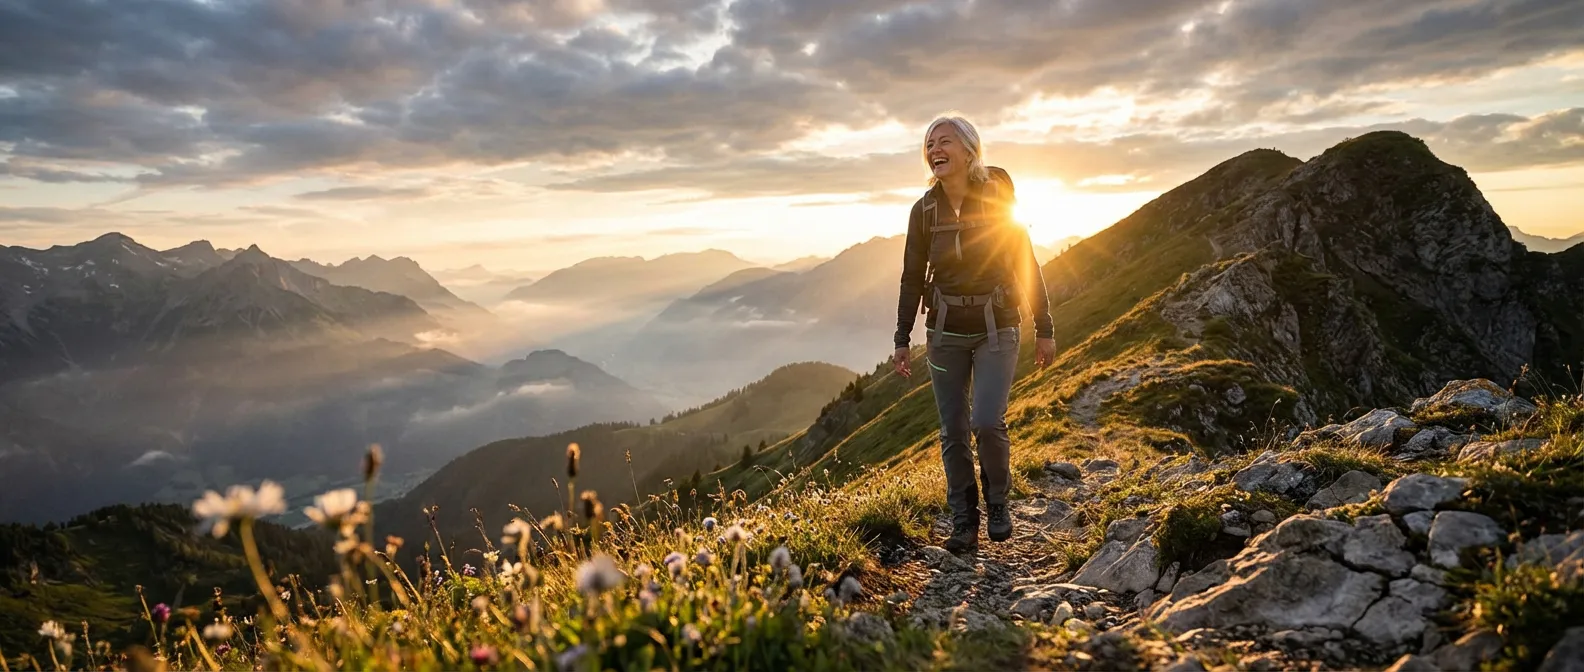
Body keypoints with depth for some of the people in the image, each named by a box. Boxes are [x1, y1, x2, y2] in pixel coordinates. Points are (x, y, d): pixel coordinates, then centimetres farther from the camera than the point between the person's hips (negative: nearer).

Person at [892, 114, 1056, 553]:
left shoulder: (999, 200, -7)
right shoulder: (924, 210, -2)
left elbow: (1027, 266, -3)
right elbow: (912, 278, 3)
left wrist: (1043, 330, -2)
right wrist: (902, 340, 2)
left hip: (996, 329, -2)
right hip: (946, 331, 3)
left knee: (987, 423, -15)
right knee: (953, 432, 4)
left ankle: (997, 501, 13)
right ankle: (964, 525, 17)